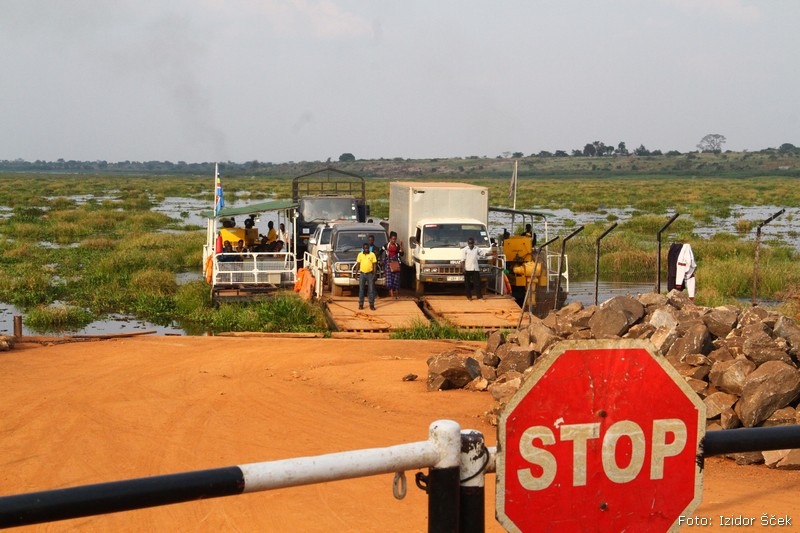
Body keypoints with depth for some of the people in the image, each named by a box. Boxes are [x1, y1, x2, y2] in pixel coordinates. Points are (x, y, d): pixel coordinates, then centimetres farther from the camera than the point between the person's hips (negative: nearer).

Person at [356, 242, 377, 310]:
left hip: (370, 273, -1)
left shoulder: (372, 254, -1)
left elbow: (374, 265, 0)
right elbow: (358, 264, 8)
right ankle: (361, 304, 12)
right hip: (362, 273, 1)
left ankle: (371, 305, 5)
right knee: (361, 289, 4)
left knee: (371, 290, -1)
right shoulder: (360, 254, 4)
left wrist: (374, 274, -6)